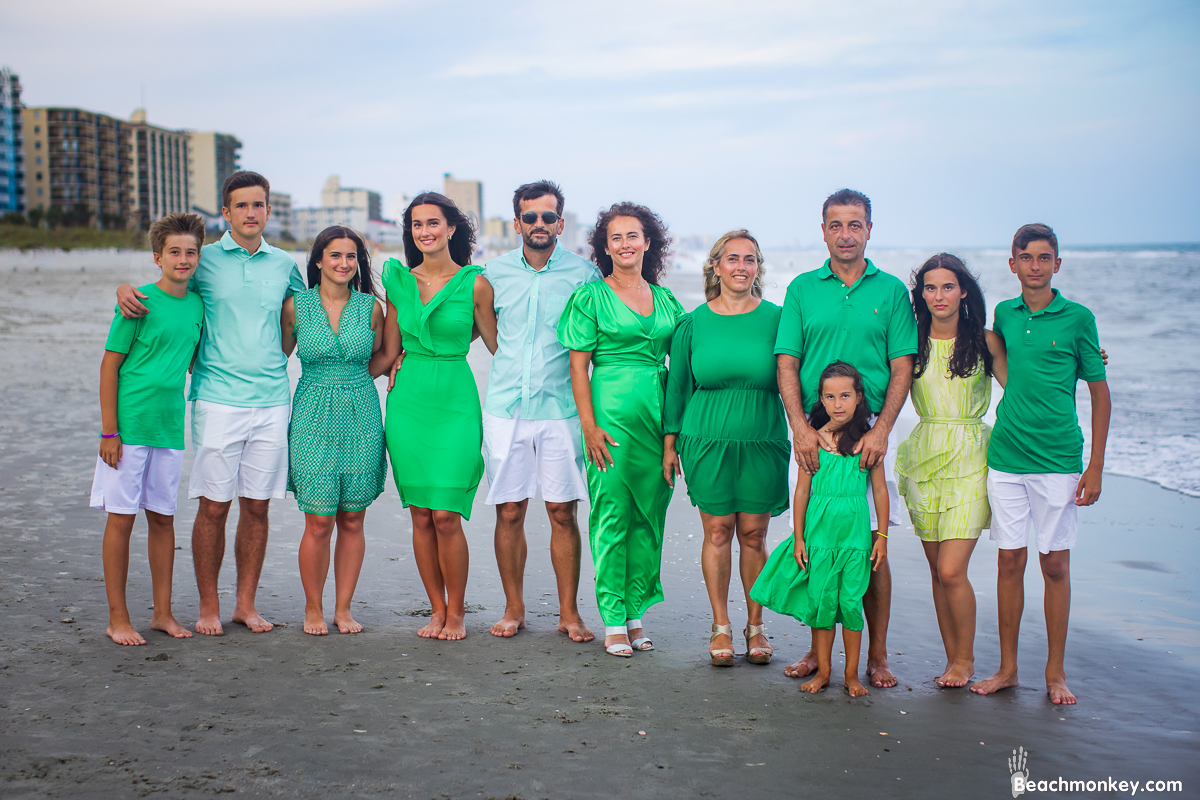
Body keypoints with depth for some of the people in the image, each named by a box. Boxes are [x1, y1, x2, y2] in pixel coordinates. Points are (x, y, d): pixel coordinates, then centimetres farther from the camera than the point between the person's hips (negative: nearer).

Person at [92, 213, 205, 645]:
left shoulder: (197, 304, 8)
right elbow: (110, 365, -8)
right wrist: (109, 431, -12)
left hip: (170, 428, 5)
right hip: (130, 426, -5)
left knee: (163, 518, 11)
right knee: (121, 519, 1)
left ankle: (163, 612, 20)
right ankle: (118, 618, 10)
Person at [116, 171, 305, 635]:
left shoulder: (284, 265, 10)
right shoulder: (204, 261, 3)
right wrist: (125, 291, -7)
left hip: (272, 401, 3)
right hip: (218, 400, -2)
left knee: (257, 505, 6)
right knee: (213, 505, -2)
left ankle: (246, 604, 16)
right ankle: (208, 606, 10)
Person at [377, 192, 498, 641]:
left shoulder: (474, 283, -1)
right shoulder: (398, 281, 8)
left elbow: (498, 346, 9)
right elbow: (388, 353, 13)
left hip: (455, 402, -3)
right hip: (408, 402, 3)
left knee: (446, 515, -9)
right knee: (420, 516, 5)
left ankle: (456, 613, 8)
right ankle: (437, 610, 18)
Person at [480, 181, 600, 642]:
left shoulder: (583, 273, 1)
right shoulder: (495, 273, 6)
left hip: (560, 409, -1)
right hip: (505, 408, 2)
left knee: (562, 513, 1)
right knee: (509, 512, 4)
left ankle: (569, 613, 11)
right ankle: (514, 609, 17)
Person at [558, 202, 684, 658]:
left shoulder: (664, 299, 13)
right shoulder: (591, 296, 0)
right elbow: (578, 365, -2)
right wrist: (589, 425, -10)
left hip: (658, 412, 5)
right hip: (611, 410, -4)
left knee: (649, 516, 6)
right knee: (612, 515, -3)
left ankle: (636, 614, 16)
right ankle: (614, 621, 4)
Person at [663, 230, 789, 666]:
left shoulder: (775, 318, 3)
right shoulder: (692, 324, 4)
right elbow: (677, 386, 9)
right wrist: (670, 443, 8)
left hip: (763, 441, 0)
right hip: (707, 440, 0)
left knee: (753, 534, 4)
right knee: (717, 532, 3)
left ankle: (756, 625, 17)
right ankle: (721, 625, 15)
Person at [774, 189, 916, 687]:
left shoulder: (891, 290, 6)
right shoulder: (802, 289, 9)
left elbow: (902, 368, 1)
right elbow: (787, 364, 3)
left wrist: (881, 429, -12)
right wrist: (800, 427, -11)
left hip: (870, 431, -1)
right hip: (814, 431, 1)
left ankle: (877, 655, 10)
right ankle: (818, 650, 16)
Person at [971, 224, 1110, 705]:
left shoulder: (1078, 318, -3)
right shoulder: (1003, 314, 7)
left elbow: (1100, 394, 0)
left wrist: (1095, 467, -4)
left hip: (1059, 461, -3)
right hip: (1006, 458, 3)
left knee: (1055, 563, 3)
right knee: (1010, 560, 7)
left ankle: (1055, 672, 15)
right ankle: (1007, 667, 17)